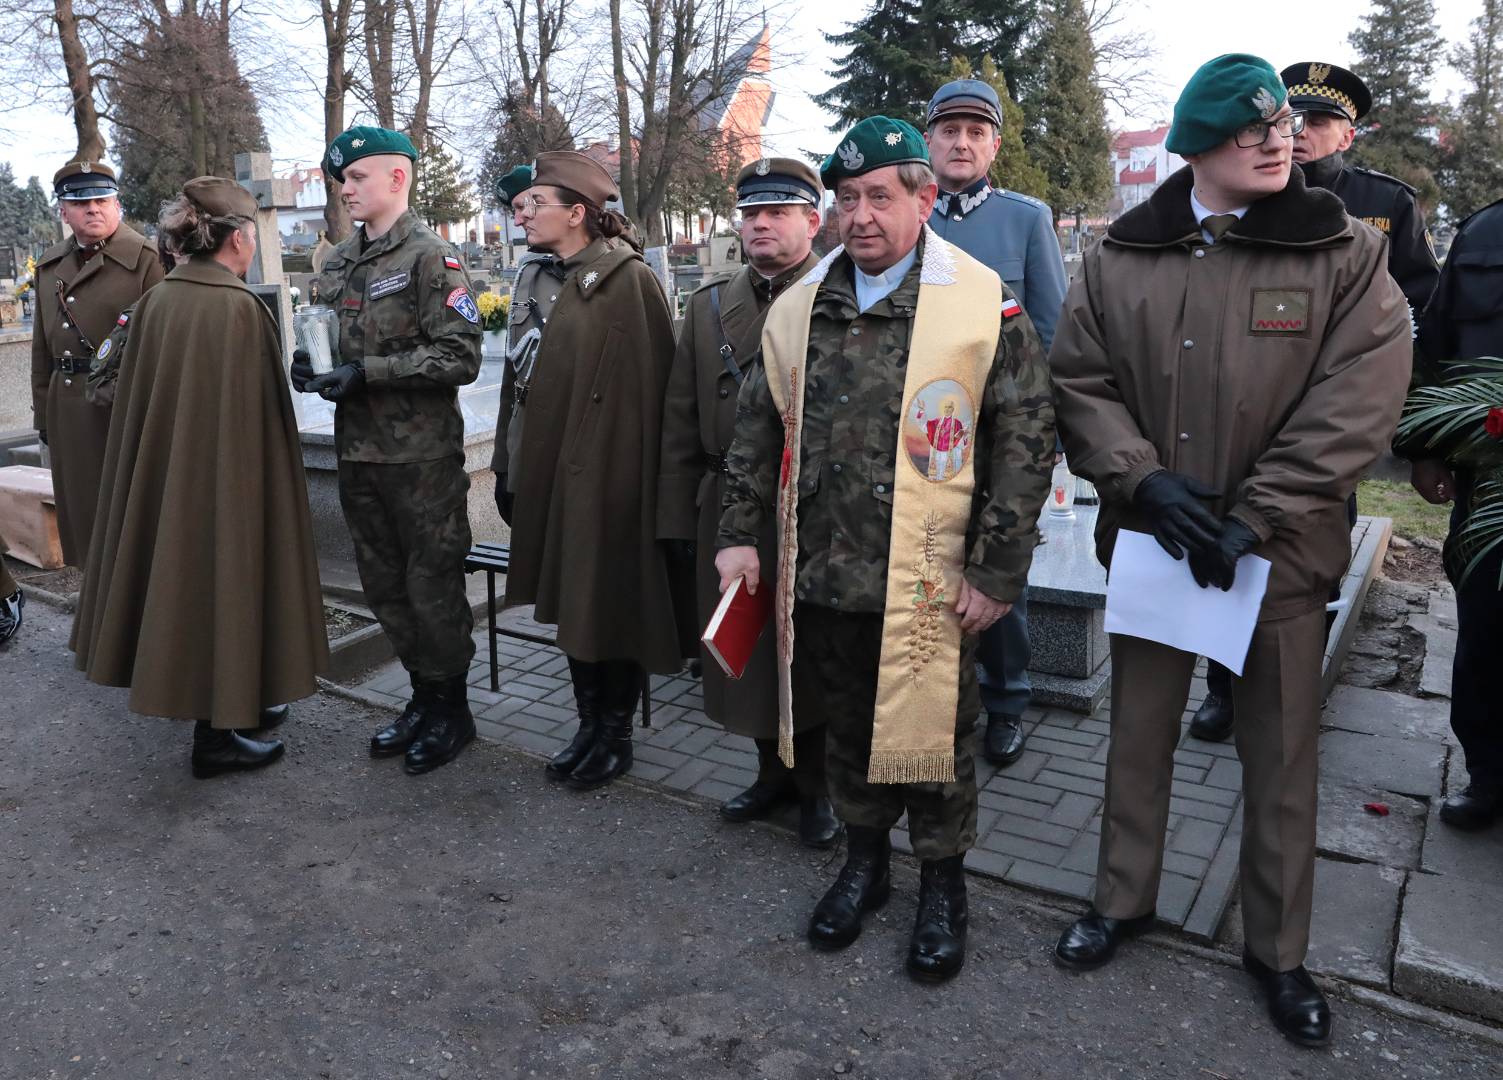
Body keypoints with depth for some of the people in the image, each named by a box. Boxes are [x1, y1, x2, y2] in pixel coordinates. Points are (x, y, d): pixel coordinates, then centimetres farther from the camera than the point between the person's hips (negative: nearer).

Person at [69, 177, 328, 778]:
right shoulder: (239, 308, -18)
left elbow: (136, 399, 8)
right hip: (227, 474, -7)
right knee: (222, 578, 4)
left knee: (183, 579, 18)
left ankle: (237, 703, 34)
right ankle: (217, 734, 13)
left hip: (161, 470, 8)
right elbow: (257, 412, -18)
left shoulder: (156, 302, 2)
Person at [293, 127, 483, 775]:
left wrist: (366, 371, -20)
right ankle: (423, 696, 30)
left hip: (422, 454, -7)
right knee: (384, 586, 14)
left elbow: (460, 357, -17)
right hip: (359, 448, 8)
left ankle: (452, 709, 18)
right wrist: (308, 362, 1)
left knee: (432, 584, 1)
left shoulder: (431, 256, -9)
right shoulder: (339, 261, 14)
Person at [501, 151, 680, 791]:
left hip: (608, 472, -8)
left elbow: (649, 385, -16)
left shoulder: (628, 278, -13)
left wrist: (624, 474, -17)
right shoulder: (564, 279, 11)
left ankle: (616, 737, 20)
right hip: (562, 470, 8)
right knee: (572, 603, 14)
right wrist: (528, 467, 13)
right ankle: (589, 726, 29)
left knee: (609, 604, 4)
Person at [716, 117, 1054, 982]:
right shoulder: (801, 306, 7)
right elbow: (760, 430, 13)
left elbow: (1026, 439, -7)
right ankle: (866, 857, 40)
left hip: (928, 583, -4)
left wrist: (997, 568, -11)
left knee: (933, 735, 9)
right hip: (822, 577, 4)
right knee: (847, 728, 18)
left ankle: (943, 883, 31)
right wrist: (742, 533, 7)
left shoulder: (983, 303, -7)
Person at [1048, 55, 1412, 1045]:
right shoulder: (1119, 257, 2)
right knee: (1139, 733, 15)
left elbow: (1354, 407, -11)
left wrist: (1253, 520, -18)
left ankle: (1278, 949, 31)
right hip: (1148, 539, 2)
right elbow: (1080, 381, -1)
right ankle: (1124, 901, 36)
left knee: (1282, 756, 10)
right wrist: (1145, 481, -15)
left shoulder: (1345, 256, -3)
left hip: (1281, 553, -1)